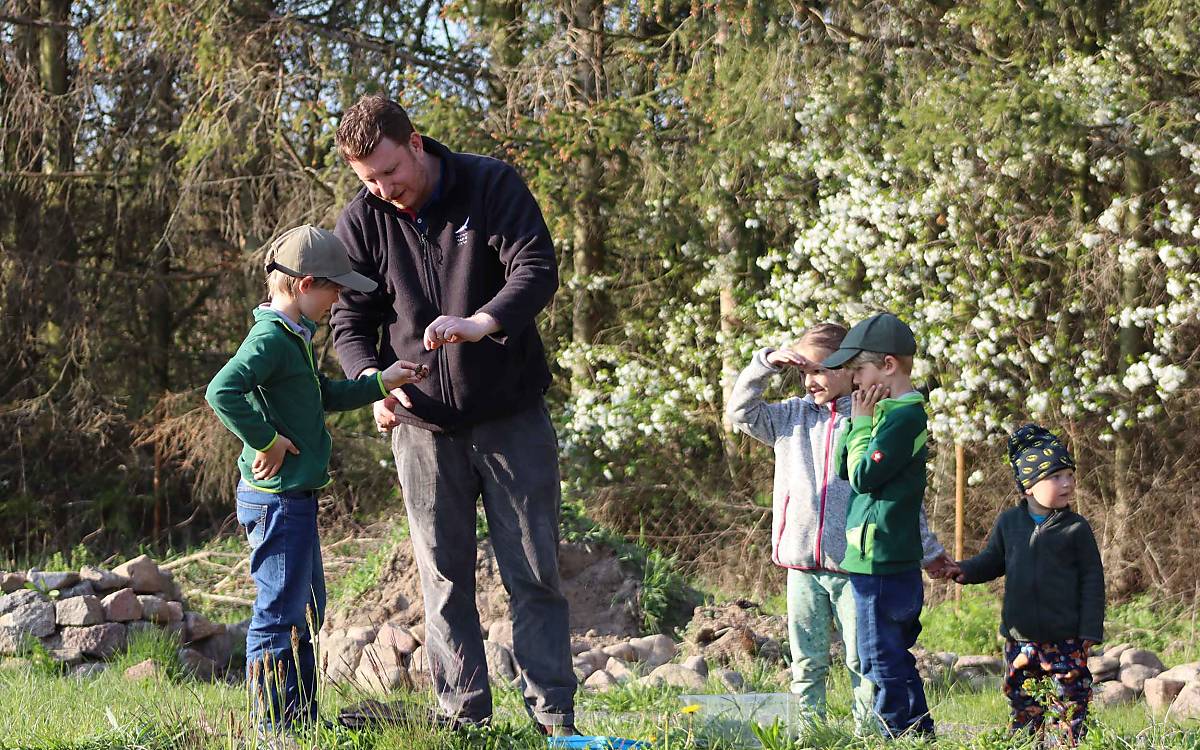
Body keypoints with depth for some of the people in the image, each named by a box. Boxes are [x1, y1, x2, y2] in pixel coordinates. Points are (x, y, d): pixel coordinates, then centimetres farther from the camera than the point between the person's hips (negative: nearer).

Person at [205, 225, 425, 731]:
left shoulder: (293, 338, 15)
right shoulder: (270, 338, -18)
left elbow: (325, 396, 28)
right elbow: (222, 392, -32)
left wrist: (381, 383, 22)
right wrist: (265, 439, -25)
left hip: (295, 499, 11)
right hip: (277, 500, -11)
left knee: (306, 611, 18)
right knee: (280, 614, -6)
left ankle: (302, 721, 27)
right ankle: (275, 727, -2)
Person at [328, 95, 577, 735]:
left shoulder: (492, 186, -9)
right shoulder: (362, 221, -1)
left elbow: (537, 270, -19)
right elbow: (350, 320, 2)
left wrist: (480, 323, -37)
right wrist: (372, 380, -19)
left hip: (512, 417, -2)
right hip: (423, 425, 2)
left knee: (534, 574, -1)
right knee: (444, 579, 3)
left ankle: (554, 719, 3)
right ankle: (464, 719, 8)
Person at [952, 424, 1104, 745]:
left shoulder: (1076, 528, -3)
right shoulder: (1009, 522, 5)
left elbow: (1092, 580, -2)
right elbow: (992, 561, 15)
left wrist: (1090, 631, -7)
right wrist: (963, 571, -6)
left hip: (1066, 638, -3)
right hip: (1020, 638, 3)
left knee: (1070, 701, 0)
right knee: (1023, 703, 10)